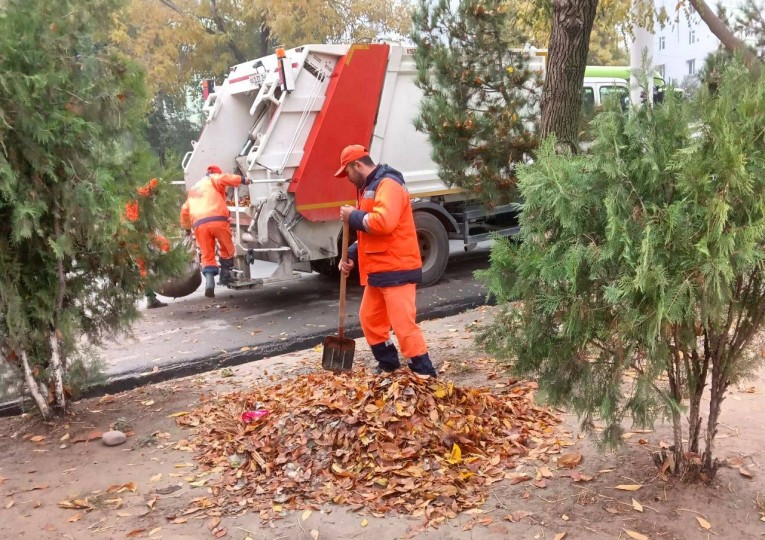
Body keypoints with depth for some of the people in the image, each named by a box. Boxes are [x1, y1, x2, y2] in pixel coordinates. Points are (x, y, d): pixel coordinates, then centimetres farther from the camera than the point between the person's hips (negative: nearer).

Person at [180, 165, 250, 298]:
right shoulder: (213, 180, 17)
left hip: (199, 224, 4)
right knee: (227, 249, 17)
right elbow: (224, 178, -7)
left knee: (207, 255, 6)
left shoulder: (193, 190, 35)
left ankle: (209, 282, -13)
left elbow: (185, 211, 37)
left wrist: (187, 227, 49)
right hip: (217, 220, -4)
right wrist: (242, 180, -9)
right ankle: (225, 275, 21)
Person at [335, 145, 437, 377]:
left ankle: (424, 375, -2)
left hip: (397, 270, -10)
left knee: (404, 325, -10)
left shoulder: (388, 184, -14)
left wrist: (353, 216, -15)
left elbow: (383, 222, -31)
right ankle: (388, 365, 30)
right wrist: (351, 256, 10)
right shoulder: (369, 187, 18)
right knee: (369, 319, 17)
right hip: (378, 270, 11)